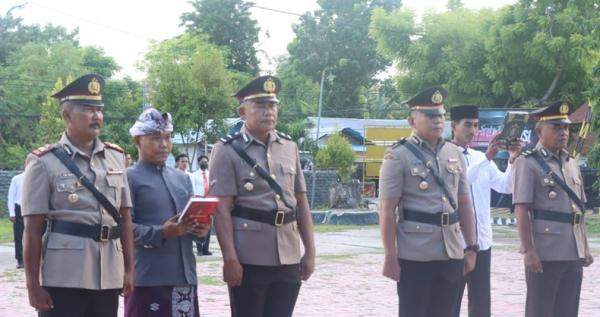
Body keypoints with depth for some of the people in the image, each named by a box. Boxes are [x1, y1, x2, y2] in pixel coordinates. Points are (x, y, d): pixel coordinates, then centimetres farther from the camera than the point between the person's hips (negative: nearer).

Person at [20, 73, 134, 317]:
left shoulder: (116, 157, 11)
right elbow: (33, 228, -5)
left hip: (109, 276, 5)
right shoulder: (44, 162, -3)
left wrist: (129, 270, 10)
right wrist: (33, 285, -8)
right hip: (64, 277, -5)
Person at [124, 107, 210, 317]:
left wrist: (200, 228, -4)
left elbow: (193, 217, 20)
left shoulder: (182, 178, 17)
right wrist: (162, 233, -23)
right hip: (147, 277, -6)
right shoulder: (129, 178, -3)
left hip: (184, 275, 6)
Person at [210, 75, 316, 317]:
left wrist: (309, 251, 9)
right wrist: (230, 258, -16)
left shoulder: (289, 148, 11)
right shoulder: (228, 151, -4)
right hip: (249, 260, -4)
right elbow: (222, 209, -9)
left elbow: (301, 202, 14)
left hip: (289, 259, 5)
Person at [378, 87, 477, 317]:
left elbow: (464, 203, 16)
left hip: (452, 254, 5)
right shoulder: (398, 156, -5)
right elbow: (387, 210, -8)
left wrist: (471, 247, 11)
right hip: (415, 255, -5)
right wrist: (390, 256, -13)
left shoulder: (455, 153, 11)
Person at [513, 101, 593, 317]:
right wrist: (528, 250, -18)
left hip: (573, 253, 7)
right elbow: (521, 210, -12)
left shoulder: (572, 164, 14)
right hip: (544, 253, -7)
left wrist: (585, 247, 15)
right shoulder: (528, 163, -7)